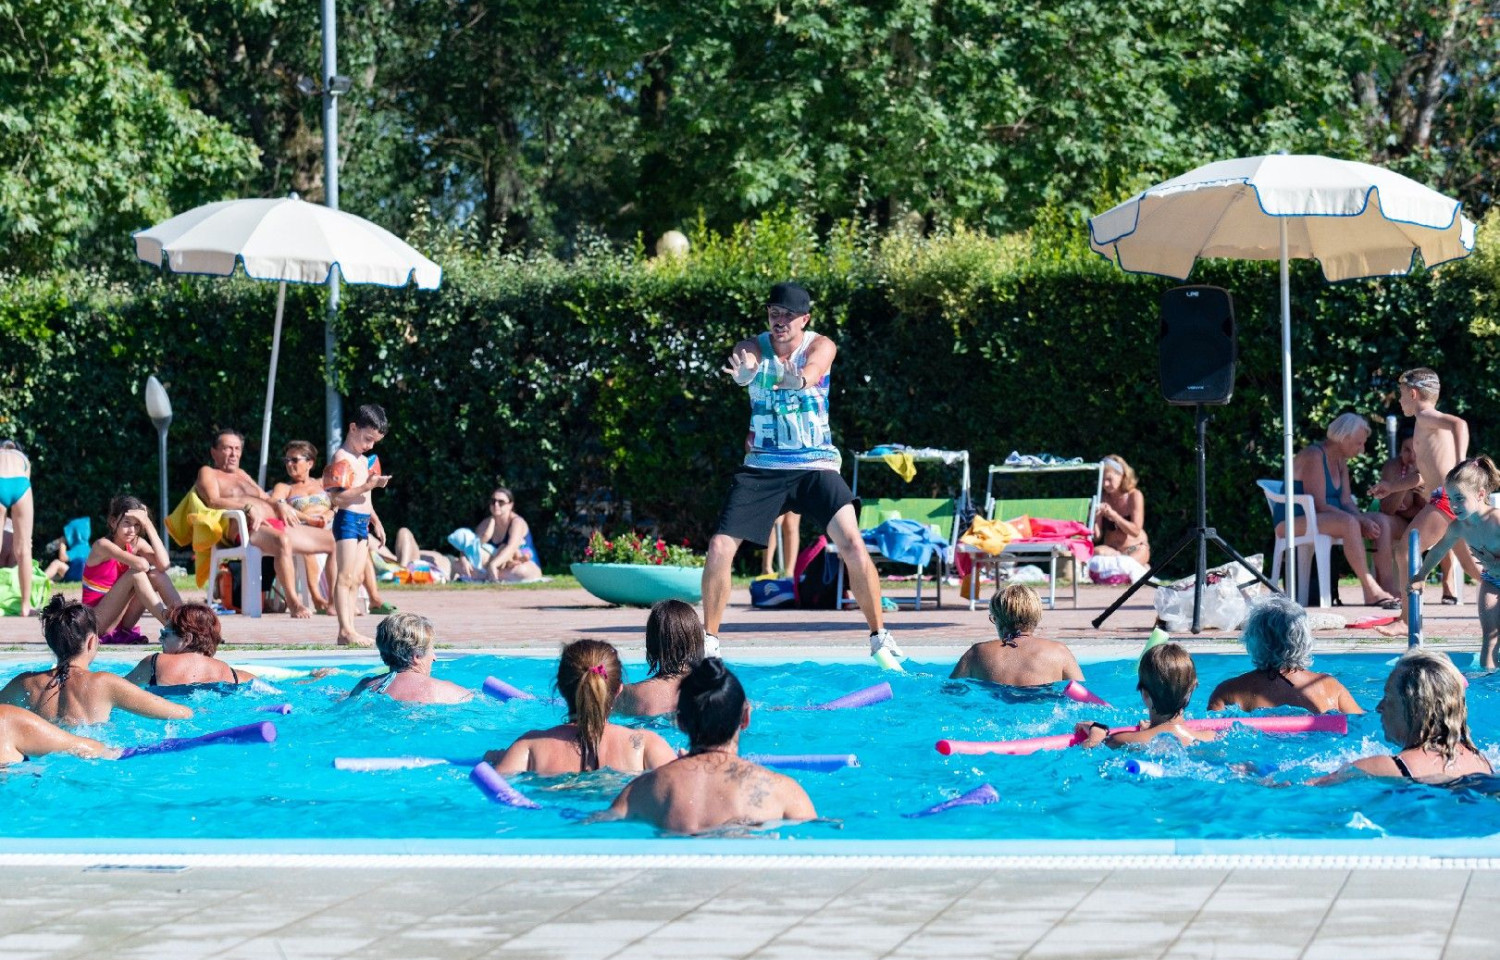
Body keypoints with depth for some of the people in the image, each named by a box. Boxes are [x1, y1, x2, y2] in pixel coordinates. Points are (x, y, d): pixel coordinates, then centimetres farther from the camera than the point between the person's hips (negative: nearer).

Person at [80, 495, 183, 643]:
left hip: (120, 620, 7)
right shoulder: (103, 545, -17)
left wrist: (148, 525, -15)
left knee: (156, 575, -10)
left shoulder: (137, 544, 2)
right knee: (137, 573, -23)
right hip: (96, 622, -7)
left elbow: (164, 564, -17)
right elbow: (141, 564, -32)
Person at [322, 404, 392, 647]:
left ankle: (350, 629, 10)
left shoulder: (365, 460, 19)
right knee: (345, 576, -11)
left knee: (356, 578, 8)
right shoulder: (342, 459, -12)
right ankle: (345, 631, -15)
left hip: (363, 522, 10)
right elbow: (338, 497, -21)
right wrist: (368, 485, -26)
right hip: (347, 520, -10)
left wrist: (375, 520, 27)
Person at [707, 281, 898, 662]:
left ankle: (879, 637, -4)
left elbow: (811, 370, -30)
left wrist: (798, 380, -56)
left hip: (816, 465, -2)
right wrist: (744, 373, -56)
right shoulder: (753, 347, -4)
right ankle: (708, 641, 8)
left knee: (852, 544, -18)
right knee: (719, 548, -8)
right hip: (762, 466, 2)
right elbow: (743, 365, -29)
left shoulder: (821, 346, -6)